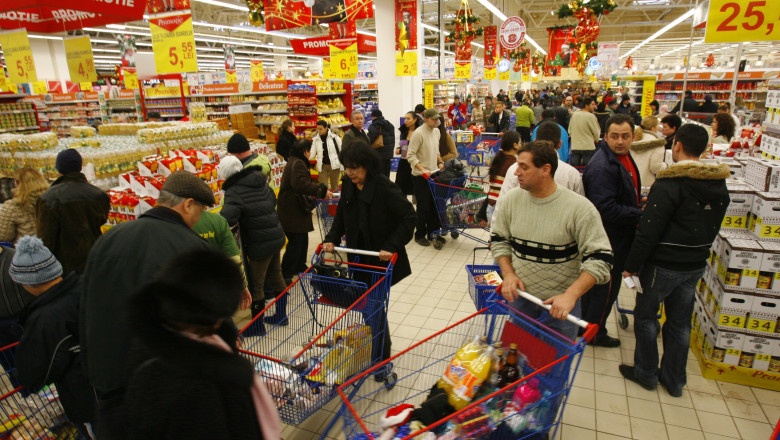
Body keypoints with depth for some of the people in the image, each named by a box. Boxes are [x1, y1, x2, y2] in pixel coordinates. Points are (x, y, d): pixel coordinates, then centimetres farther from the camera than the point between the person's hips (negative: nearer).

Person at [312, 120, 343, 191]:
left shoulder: (334, 137, -7)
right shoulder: (315, 139, 4)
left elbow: (341, 151, -4)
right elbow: (312, 152, 3)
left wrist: (342, 166, -4)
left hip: (334, 165, -3)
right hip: (322, 166, 3)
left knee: (334, 187, 7)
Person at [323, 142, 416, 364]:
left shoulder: (385, 188, -21)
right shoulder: (348, 185, 0)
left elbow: (409, 217, -19)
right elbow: (341, 215, 12)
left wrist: (391, 247, -25)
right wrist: (332, 239, -3)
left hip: (381, 260, -7)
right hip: (358, 258, 7)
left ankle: (381, 358, 21)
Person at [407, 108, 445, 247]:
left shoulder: (436, 131, 10)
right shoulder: (418, 134, -16)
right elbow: (410, 155, -19)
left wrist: (440, 162, 10)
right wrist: (422, 169, -26)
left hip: (434, 173, 7)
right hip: (420, 176, -7)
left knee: (435, 204, 12)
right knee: (423, 206, 0)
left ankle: (433, 232, 25)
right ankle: (420, 235, 14)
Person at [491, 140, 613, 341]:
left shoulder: (580, 207, -17)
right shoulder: (511, 200, -6)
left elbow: (599, 258, -16)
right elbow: (498, 239, 7)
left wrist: (570, 296, -25)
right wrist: (508, 274, -8)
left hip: (560, 303, -3)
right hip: (520, 297, 3)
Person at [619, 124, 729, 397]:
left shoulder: (669, 184, -21)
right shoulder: (719, 184, 4)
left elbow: (649, 231, -22)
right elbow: (713, 228, 13)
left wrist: (632, 266, -15)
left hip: (663, 265, -7)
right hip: (696, 265, 7)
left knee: (645, 316, 11)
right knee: (680, 322, 17)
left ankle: (646, 373, 24)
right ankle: (674, 380, 30)